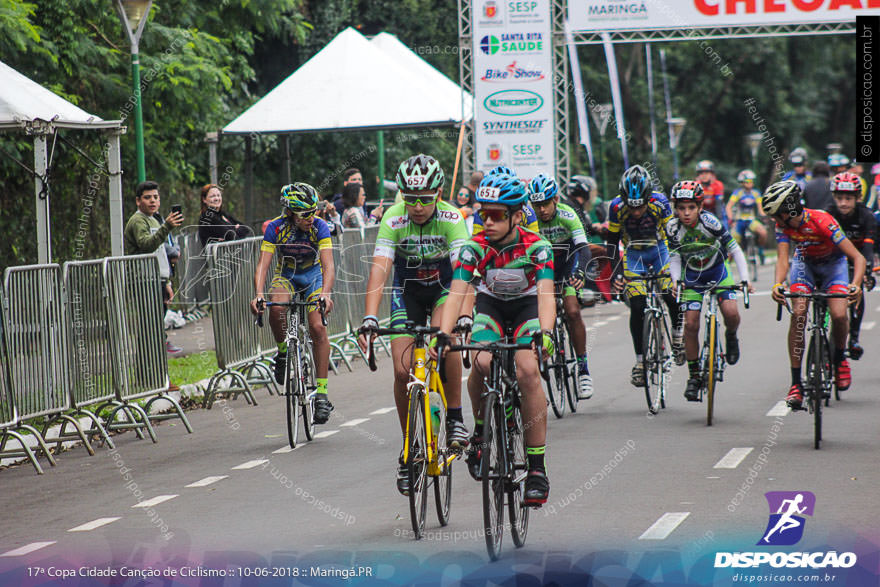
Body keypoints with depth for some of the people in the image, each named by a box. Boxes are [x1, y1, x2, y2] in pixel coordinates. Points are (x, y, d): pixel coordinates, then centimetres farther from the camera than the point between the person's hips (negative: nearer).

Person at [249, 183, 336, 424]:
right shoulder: (276, 228, -23)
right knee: (276, 308, -33)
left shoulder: (319, 227, -24)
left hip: (314, 275, 0)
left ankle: (321, 393, -14)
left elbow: (328, 266, -32)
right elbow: (262, 265, -29)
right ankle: (283, 352, -4)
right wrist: (259, 295, -46)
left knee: (318, 327, -19)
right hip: (286, 275, 0)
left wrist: (325, 294, -50)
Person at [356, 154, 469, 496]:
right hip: (407, 291, 1)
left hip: (443, 289, -1)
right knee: (403, 369, -9)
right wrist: (369, 318, -46)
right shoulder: (393, 220, -24)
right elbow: (379, 270, -32)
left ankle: (455, 419, -16)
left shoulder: (451, 218, -26)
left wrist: (464, 315, -50)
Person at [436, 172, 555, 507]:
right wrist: (443, 334, -47)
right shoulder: (475, 247, -23)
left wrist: (546, 334, -55)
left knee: (527, 370, -27)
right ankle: (480, 428, 1)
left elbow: (546, 293, -38)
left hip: (528, 306, -2)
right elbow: (457, 291, -31)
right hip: (490, 305, 2)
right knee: (482, 363, -29)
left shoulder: (536, 247, -27)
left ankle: (537, 469, -23)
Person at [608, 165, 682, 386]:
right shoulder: (617, 208, -24)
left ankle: (677, 334, 13)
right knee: (637, 307, -13)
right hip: (633, 255, 0)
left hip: (659, 250, 0)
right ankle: (640, 360, -5)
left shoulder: (660, 202, -26)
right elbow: (612, 243, -12)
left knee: (673, 297, -16)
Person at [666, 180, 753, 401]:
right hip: (691, 276, 1)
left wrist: (744, 279, -30)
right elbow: (675, 258, -10)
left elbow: (735, 250, -22)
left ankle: (731, 336, 14)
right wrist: (676, 280, -29)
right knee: (691, 324, -11)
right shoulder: (673, 228, -21)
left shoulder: (710, 222, -27)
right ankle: (694, 376, 2)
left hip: (718, 271, -1)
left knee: (731, 312, -22)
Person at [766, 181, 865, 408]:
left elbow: (858, 257, -36)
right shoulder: (783, 224, -23)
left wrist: (856, 284, -54)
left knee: (838, 315, -24)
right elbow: (782, 259, -27)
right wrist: (778, 284, -49)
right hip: (805, 263, 3)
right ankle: (796, 383, -15)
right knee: (798, 315, -19)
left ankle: (839, 357, 10)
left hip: (833, 263, -3)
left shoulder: (822, 221, -35)